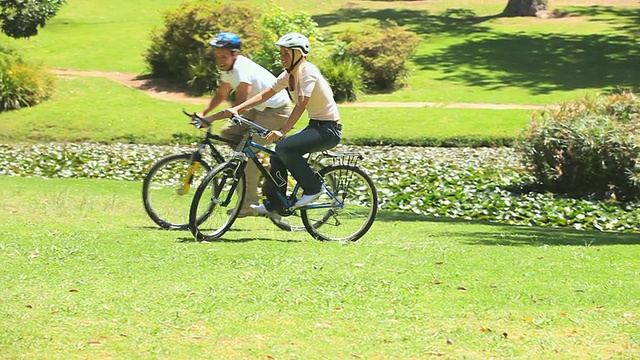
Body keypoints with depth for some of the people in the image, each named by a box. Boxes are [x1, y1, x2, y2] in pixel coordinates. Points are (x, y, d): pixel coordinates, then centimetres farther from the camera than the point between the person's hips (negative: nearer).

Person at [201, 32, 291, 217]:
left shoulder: (243, 69, -28)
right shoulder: (227, 69, 1)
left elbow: (240, 105, -35)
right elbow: (221, 95, 13)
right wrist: (203, 113, -2)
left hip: (276, 110, -9)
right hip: (259, 109, 9)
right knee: (227, 132, 0)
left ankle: (249, 205, -11)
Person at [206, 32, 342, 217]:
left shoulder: (307, 72, -19)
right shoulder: (288, 75, 8)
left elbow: (301, 105, -30)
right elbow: (264, 95, 5)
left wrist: (282, 132, -39)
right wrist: (236, 109, -7)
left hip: (329, 129, -9)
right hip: (315, 125, 9)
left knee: (284, 147, -25)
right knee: (277, 156, 2)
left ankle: (314, 187, -10)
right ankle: (273, 206, 9)